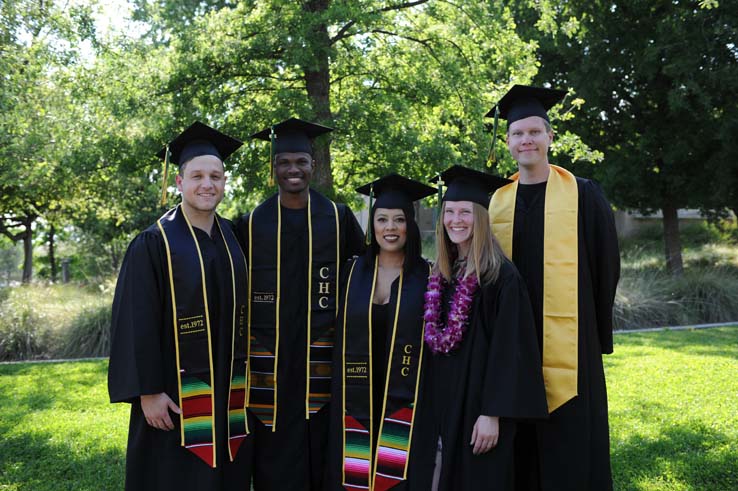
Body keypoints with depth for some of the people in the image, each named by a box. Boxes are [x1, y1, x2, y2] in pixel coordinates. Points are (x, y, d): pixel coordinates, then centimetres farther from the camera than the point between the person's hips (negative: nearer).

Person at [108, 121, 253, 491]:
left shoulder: (234, 238, 7)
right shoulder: (155, 243, -9)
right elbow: (137, 323, -12)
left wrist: (245, 379, 11)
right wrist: (148, 392, -16)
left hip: (230, 392, 5)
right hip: (177, 394, -5)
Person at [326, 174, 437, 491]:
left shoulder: (426, 277, -2)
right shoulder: (352, 273, 5)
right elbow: (340, 338, 8)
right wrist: (340, 400, 5)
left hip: (406, 405, -2)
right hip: (357, 403, 2)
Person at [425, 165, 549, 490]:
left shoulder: (502, 277, -12)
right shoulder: (440, 276, 8)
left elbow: (507, 350, -16)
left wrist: (492, 414, -19)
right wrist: (429, 407, 10)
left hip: (478, 403, -6)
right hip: (442, 403, 6)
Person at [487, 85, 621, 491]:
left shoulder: (584, 195, 0)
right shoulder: (495, 202, 8)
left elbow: (605, 266, 1)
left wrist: (599, 332, -2)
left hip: (568, 341, -2)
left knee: (571, 438, 3)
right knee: (522, 443, 9)